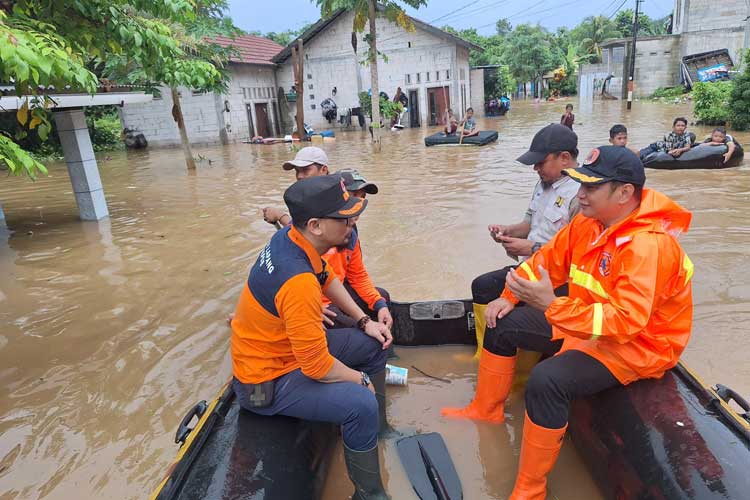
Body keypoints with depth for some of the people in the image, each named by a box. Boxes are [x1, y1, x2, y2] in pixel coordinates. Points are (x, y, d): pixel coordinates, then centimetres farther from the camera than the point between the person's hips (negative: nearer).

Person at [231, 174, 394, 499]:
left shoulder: (290, 236, -9)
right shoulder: (298, 282, -36)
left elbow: (327, 280, 10)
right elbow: (317, 367, -29)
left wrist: (365, 322, 5)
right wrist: (361, 380, -11)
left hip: (293, 345, 9)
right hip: (269, 380, -9)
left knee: (374, 345, 12)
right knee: (362, 404, -27)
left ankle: (373, 427, 35)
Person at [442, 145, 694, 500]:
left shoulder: (648, 245, -30)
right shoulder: (589, 221, -4)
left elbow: (625, 320, -38)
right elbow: (549, 259, 6)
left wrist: (551, 305, -46)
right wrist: (510, 297, -3)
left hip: (637, 344, -9)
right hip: (587, 322, 9)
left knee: (547, 380, -32)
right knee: (503, 323, 7)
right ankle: (486, 411, 25)